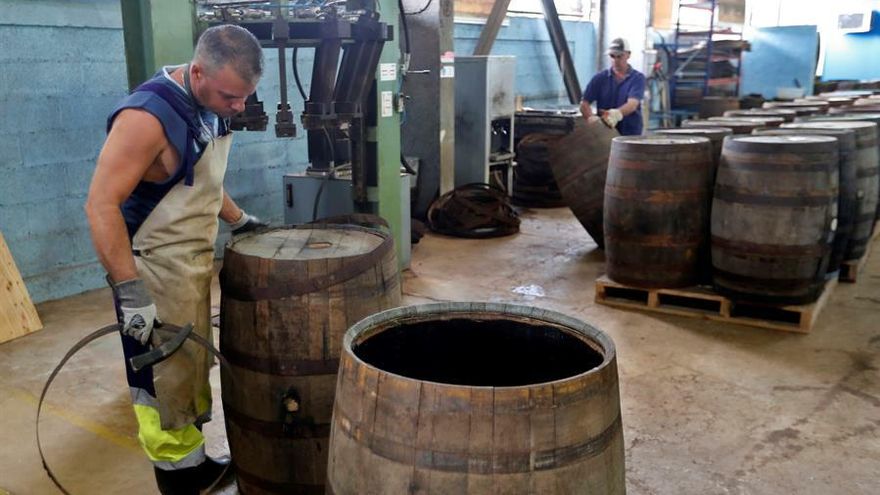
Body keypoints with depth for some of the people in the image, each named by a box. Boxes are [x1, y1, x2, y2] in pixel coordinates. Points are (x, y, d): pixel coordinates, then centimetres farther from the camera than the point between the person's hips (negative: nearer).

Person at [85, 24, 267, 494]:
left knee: (194, 364, 18)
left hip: (193, 258, 9)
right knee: (165, 375, 2)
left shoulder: (209, 105, 2)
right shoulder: (147, 116, -24)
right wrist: (129, 289, -27)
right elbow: (101, 204, -25)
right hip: (155, 268, -8)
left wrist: (236, 217, 22)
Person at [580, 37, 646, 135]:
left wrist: (617, 114, -38)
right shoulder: (600, 78, 8)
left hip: (631, 134, -1)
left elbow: (632, 104, -16)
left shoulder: (637, 78, 1)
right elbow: (584, 103, 0)